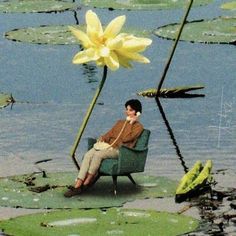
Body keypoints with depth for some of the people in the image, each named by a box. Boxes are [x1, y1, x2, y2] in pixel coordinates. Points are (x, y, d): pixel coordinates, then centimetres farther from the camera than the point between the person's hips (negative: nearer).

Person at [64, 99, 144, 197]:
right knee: (88, 155, -23)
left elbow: (125, 138, -12)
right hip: (108, 146, 6)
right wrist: (102, 138, 0)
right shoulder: (120, 122, 26)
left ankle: (87, 182, -23)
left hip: (120, 150, -6)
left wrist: (130, 123, -8)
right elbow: (109, 134, 22)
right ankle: (77, 185, -32)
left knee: (98, 154, -33)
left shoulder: (138, 126, 3)